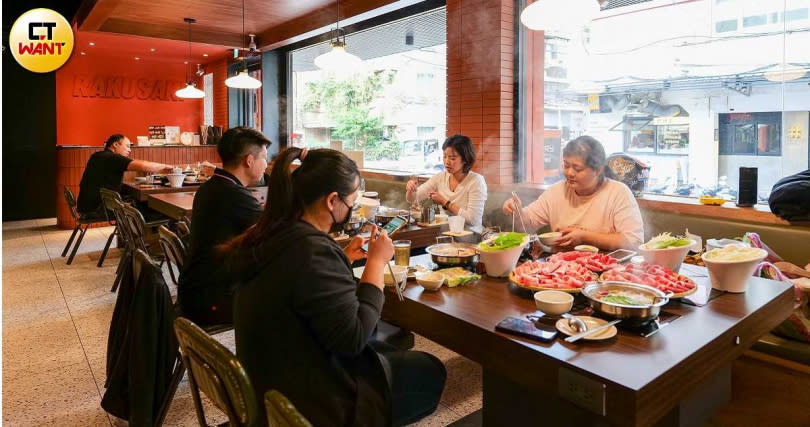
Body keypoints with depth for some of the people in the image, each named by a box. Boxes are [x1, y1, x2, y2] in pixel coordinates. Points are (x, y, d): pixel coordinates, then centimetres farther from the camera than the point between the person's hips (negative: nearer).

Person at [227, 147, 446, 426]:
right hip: (309, 398, -9)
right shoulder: (313, 251, -31)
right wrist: (376, 262, -20)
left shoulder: (276, 235, -1)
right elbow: (352, 338, -27)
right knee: (430, 371, 9)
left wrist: (344, 259, 7)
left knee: (392, 350, 23)